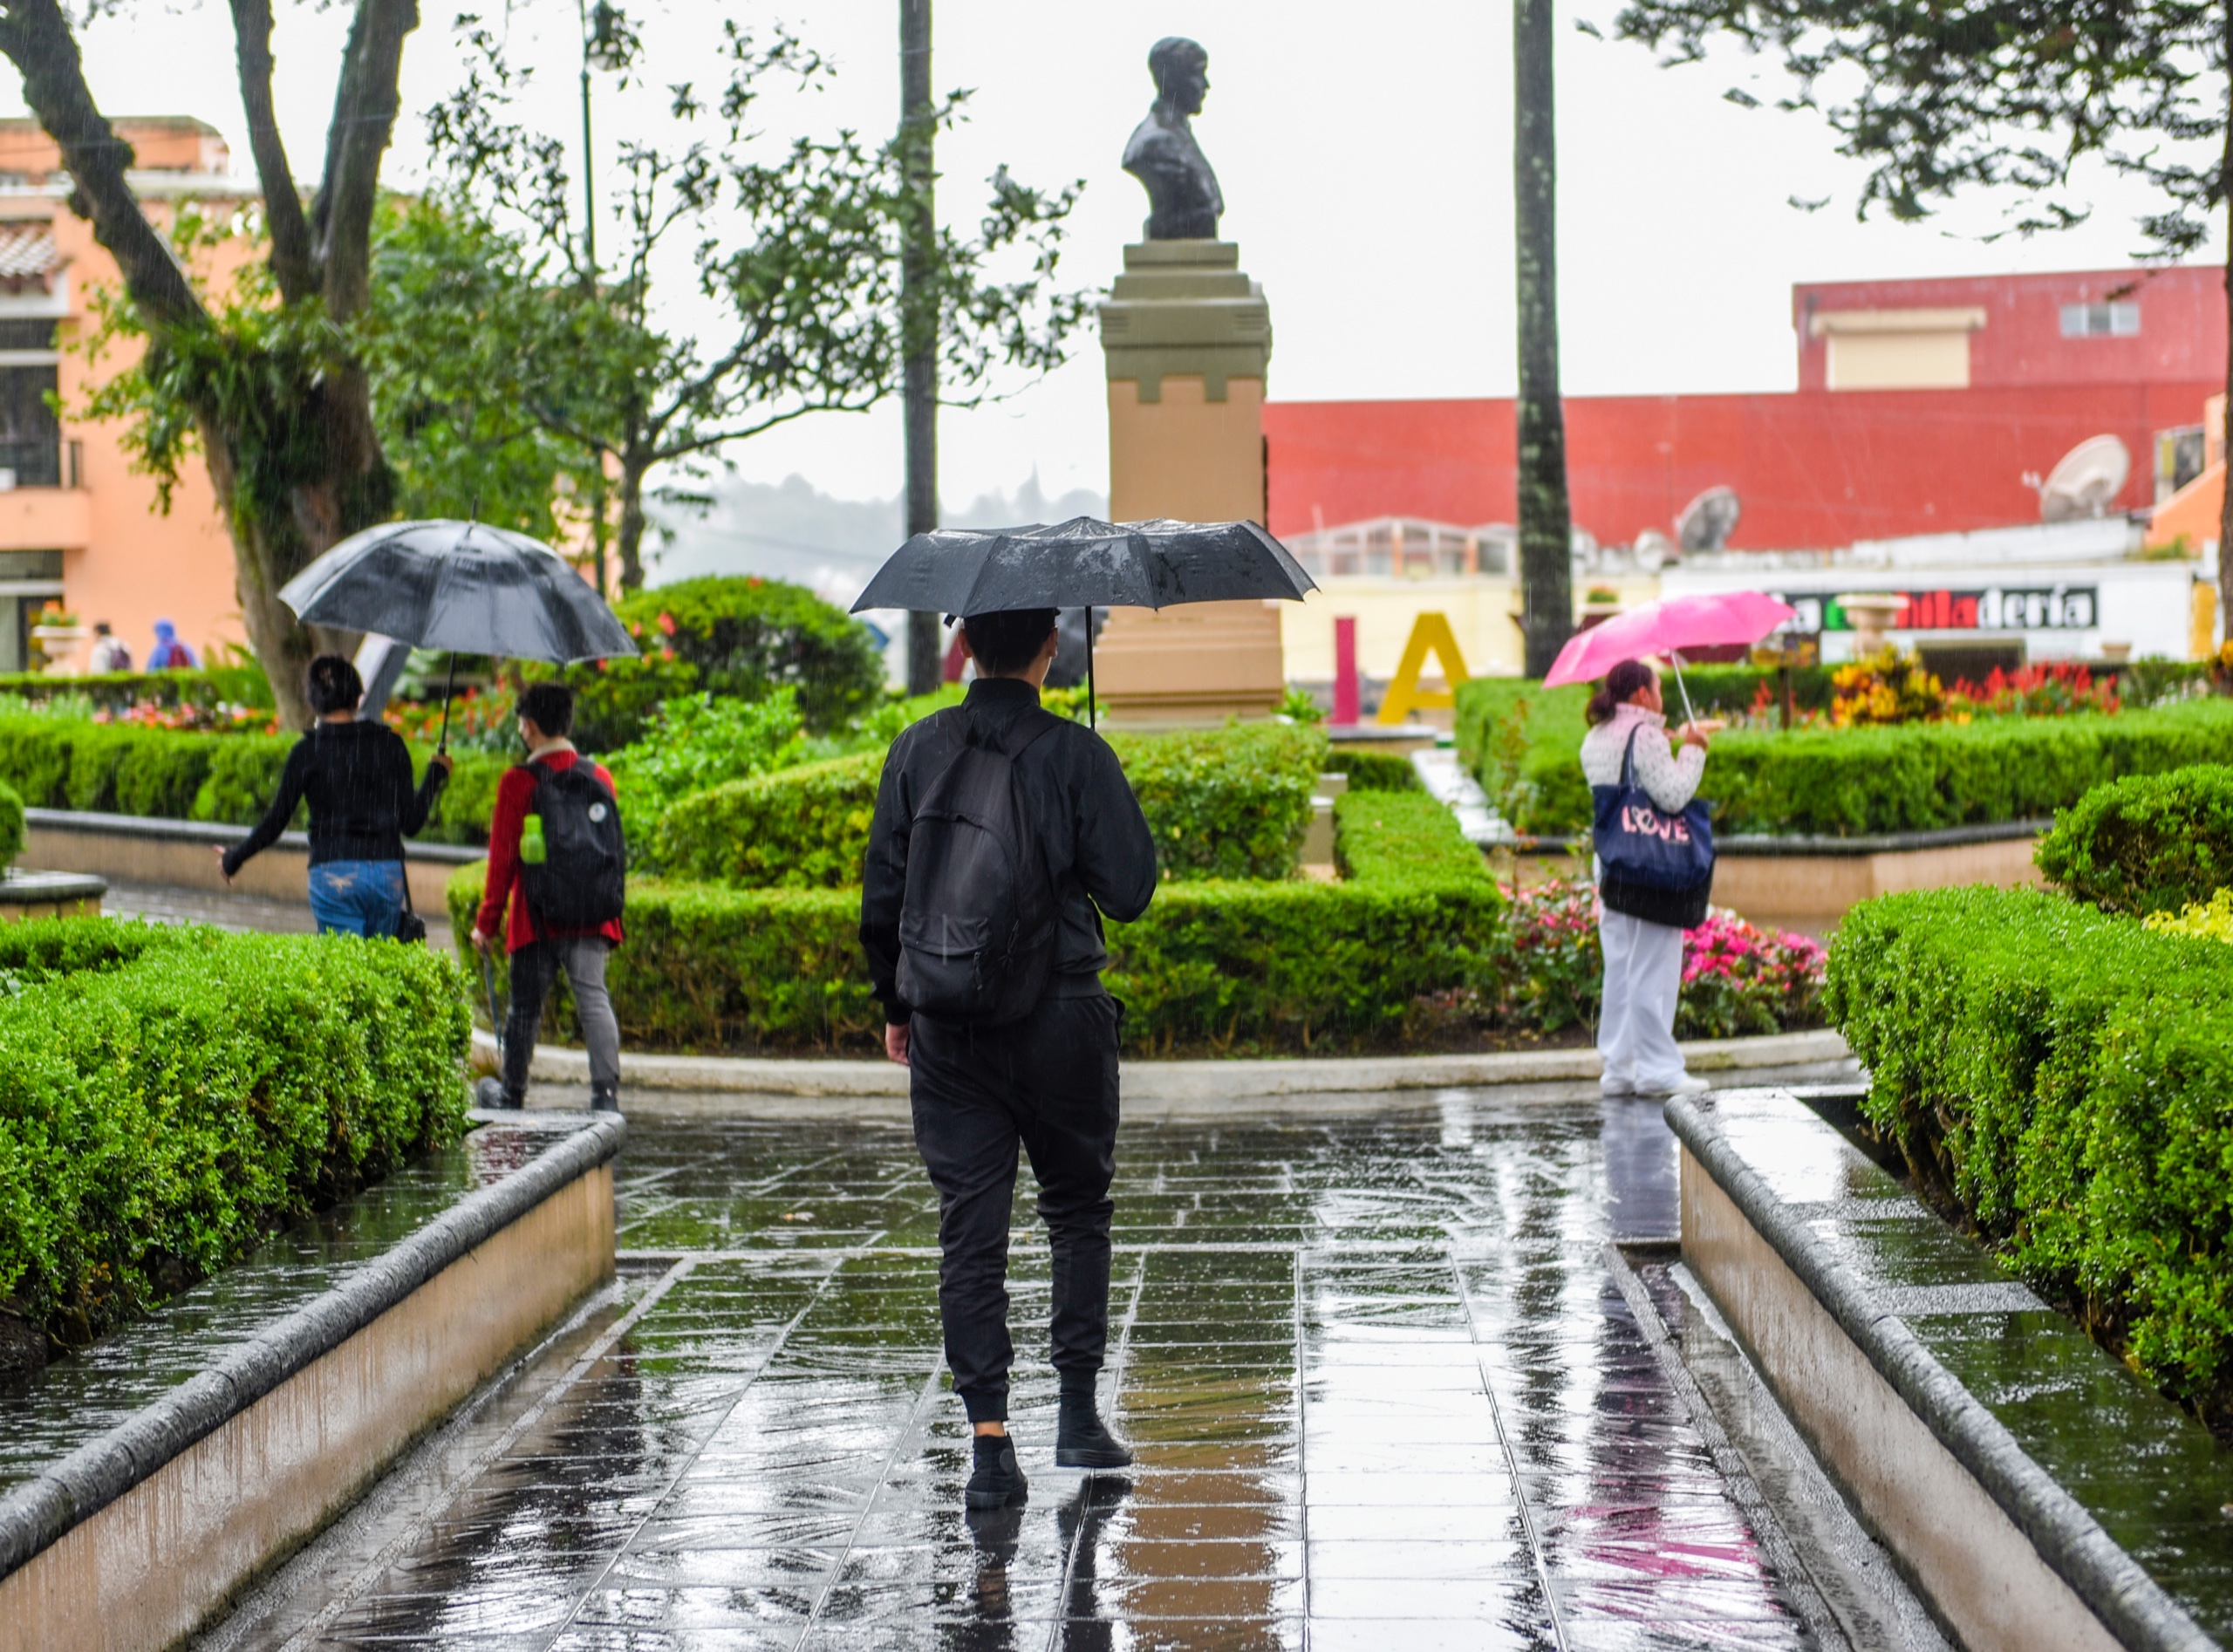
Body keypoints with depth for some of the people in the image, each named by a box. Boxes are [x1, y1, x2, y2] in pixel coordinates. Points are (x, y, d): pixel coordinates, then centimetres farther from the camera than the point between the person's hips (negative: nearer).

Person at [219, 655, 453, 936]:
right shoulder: (391, 744, 3)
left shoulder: (308, 751, -3)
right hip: (389, 874, 3)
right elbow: (411, 824, 4)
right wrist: (436, 774, 20)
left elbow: (276, 820, 1)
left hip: (333, 876, -3)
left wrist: (234, 858, 17)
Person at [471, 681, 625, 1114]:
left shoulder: (518, 781, -7)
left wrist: (486, 922, 2)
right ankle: (606, 1091, -17)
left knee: (526, 1006, 10)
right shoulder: (600, 776, 6)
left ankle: (512, 1093, 23)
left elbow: (503, 856, -5)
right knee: (593, 998, -3)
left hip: (537, 916, -3)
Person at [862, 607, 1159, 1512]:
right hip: (1059, 1017, -2)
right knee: (1077, 1210, 16)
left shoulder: (917, 750, 2)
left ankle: (990, 1442, -3)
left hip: (948, 1029, 2)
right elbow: (1129, 891, -8)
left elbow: (880, 895, 6)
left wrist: (896, 1006, 17)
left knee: (969, 1232, 3)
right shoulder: (1075, 754, -8)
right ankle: (1079, 1417, 14)